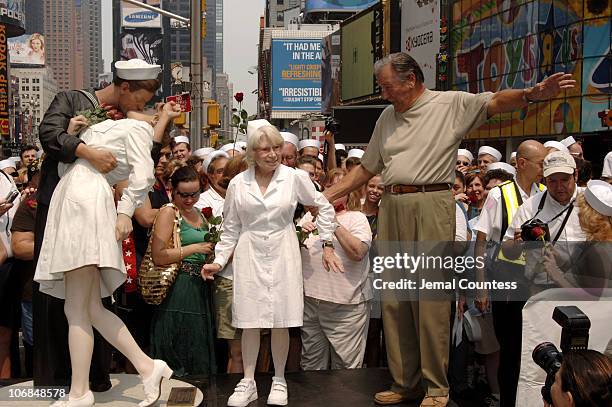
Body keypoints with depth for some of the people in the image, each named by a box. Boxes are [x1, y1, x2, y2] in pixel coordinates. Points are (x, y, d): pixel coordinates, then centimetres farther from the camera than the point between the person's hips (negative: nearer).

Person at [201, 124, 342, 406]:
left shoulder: (295, 177, -3)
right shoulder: (238, 184, 2)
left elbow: (324, 207, 7)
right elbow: (231, 228, 9)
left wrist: (327, 245, 5)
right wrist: (219, 261, 4)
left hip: (282, 254, -1)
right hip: (249, 255, 1)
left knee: (281, 321, 1)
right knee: (250, 322, 2)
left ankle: (279, 381, 18)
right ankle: (248, 383, 14)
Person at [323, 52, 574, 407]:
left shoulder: (451, 104, 3)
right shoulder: (388, 117, 19)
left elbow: (495, 103, -11)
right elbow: (367, 168, 24)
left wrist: (531, 94, -31)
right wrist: (327, 196, 21)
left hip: (431, 206, -6)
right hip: (392, 208, 6)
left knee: (431, 298, -6)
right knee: (394, 299, 6)